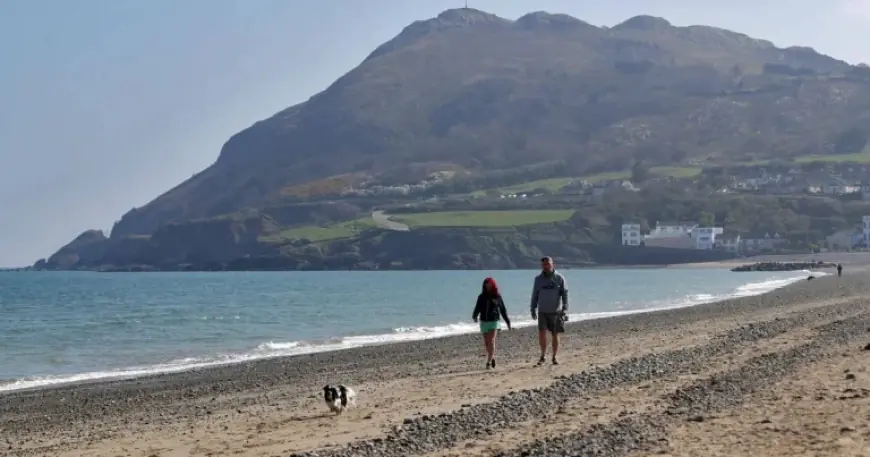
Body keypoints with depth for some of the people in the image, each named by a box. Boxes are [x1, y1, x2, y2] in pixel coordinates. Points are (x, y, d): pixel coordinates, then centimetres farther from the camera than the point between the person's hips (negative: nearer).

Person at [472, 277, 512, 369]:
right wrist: (474, 316, -23)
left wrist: (508, 322, 12)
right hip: (484, 321, 3)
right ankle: (492, 357, 29)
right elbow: (477, 308, -3)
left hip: (494, 321, -2)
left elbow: (503, 310, 9)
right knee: (486, 343, 7)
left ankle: (489, 362, -14)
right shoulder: (481, 297, 4)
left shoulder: (497, 297, 2)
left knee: (491, 341, -13)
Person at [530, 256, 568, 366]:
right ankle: (543, 355, 0)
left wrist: (565, 309, -15)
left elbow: (565, 294, -5)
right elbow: (535, 295, 11)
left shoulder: (560, 278, -1)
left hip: (556, 312, -1)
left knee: (555, 335, 4)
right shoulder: (538, 279, 4)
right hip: (542, 312, 1)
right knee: (542, 333, -14)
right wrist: (533, 310, 9)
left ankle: (554, 357, 15)